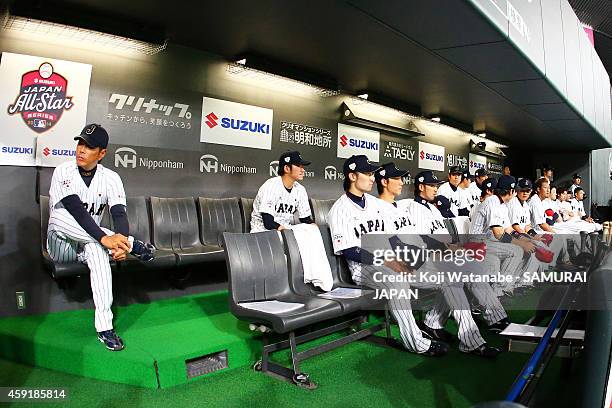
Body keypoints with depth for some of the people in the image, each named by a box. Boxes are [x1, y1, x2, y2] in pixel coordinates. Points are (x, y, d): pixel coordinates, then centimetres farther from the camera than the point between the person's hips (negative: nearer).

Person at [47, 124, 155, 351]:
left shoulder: (110, 178, -5)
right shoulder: (63, 172, -12)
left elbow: (119, 213, -18)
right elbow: (77, 210, -28)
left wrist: (121, 237, -41)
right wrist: (104, 237, -43)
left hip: (90, 244, 1)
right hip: (60, 245, 0)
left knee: (96, 247, -36)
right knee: (59, 214, -32)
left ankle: (104, 326, -40)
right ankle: (133, 246, -28)